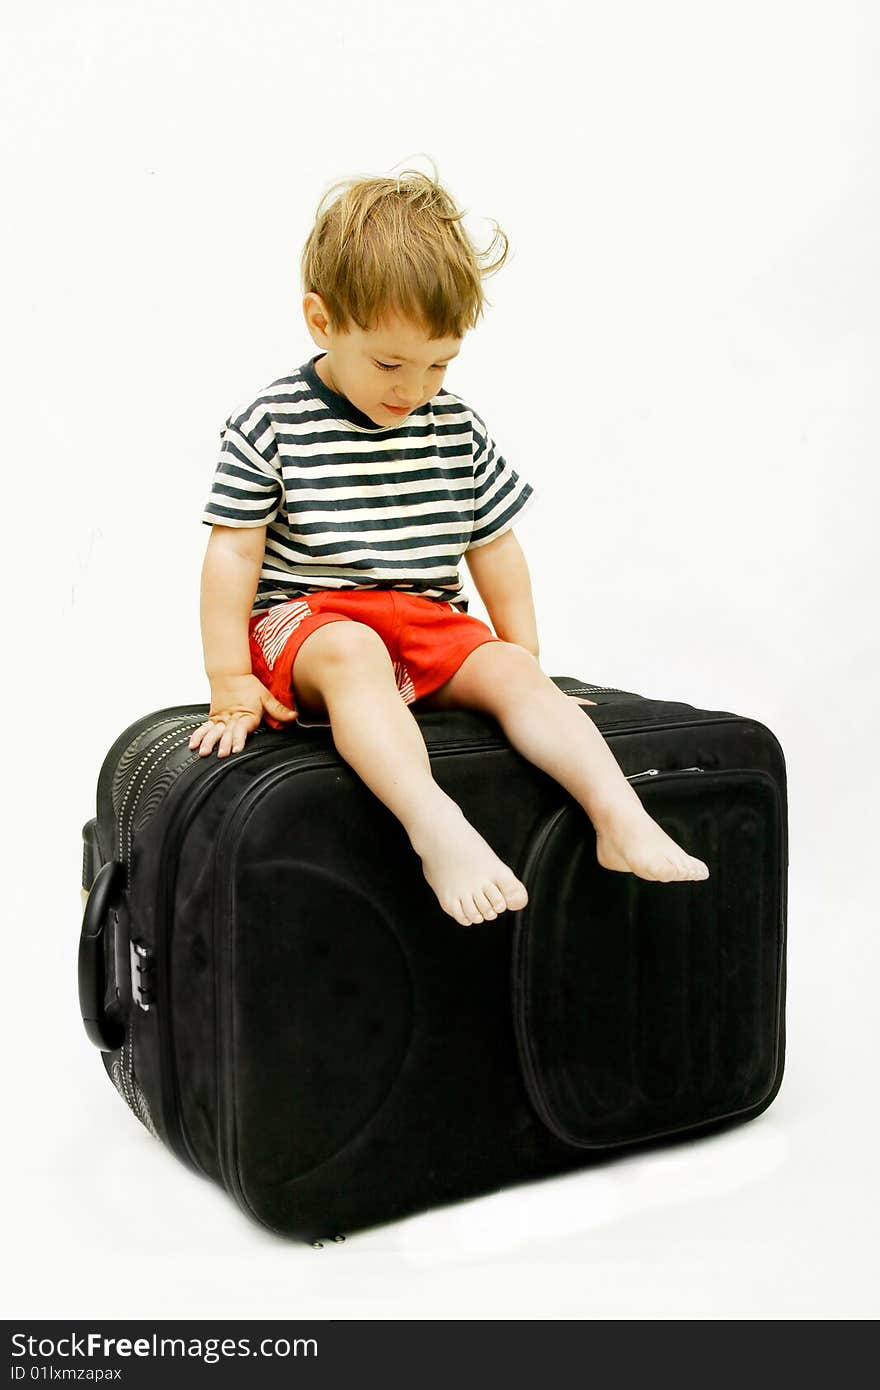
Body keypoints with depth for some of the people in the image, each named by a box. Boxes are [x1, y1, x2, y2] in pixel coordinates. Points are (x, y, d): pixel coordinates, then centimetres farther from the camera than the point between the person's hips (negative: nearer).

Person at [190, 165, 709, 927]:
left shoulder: (457, 427, 6)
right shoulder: (271, 426, -6)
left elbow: (493, 543, 14)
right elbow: (234, 552, -6)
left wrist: (524, 655, 13)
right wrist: (231, 683, -8)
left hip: (430, 622, 4)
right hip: (306, 619, -4)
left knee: (510, 673, -23)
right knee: (353, 653, -37)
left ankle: (620, 817, -34)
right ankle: (437, 828, -53)